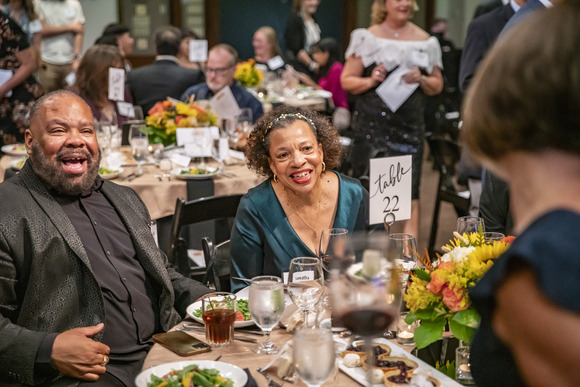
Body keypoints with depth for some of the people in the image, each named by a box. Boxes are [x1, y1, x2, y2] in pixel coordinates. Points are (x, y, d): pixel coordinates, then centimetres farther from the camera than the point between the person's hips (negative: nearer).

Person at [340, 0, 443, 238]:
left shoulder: (425, 41, 10)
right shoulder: (367, 38, 4)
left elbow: (437, 86, 16)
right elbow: (346, 80, 3)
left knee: (409, 194, -5)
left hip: (409, 126, 1)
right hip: (371, 126, -1)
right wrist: (370, 81, -15)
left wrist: (421, 79, -5)